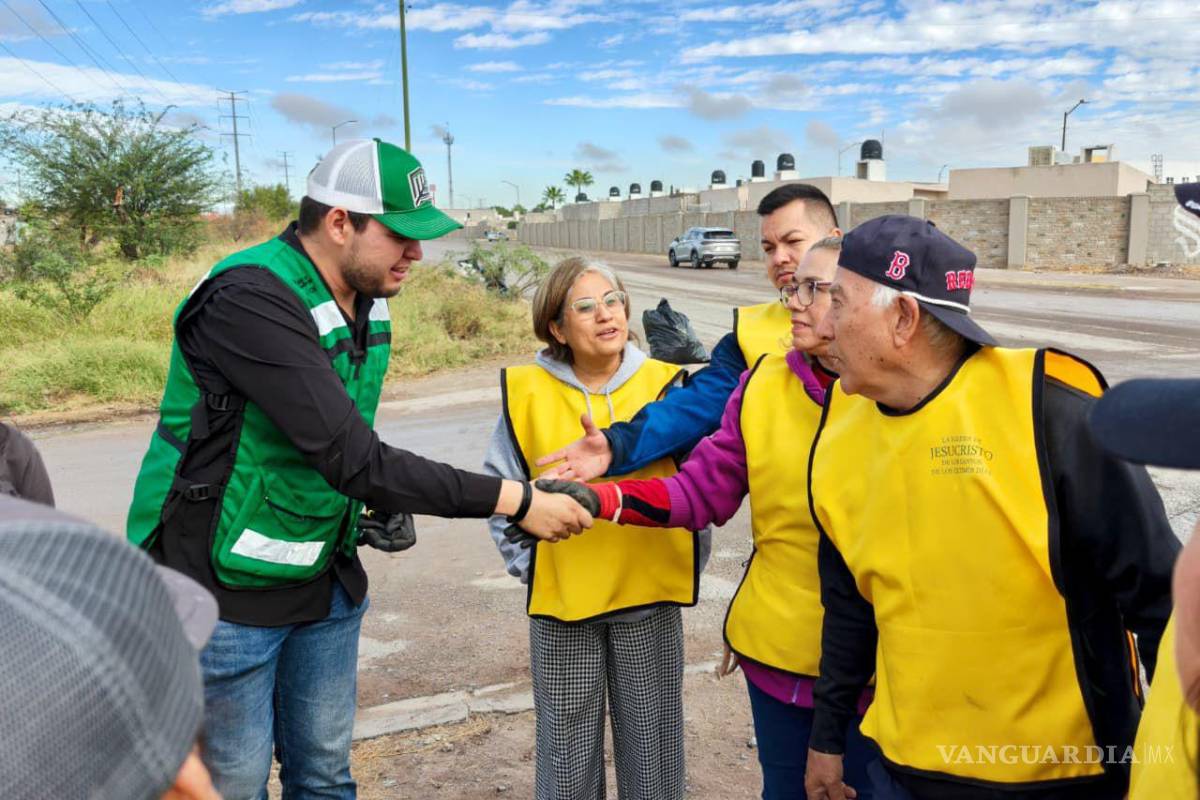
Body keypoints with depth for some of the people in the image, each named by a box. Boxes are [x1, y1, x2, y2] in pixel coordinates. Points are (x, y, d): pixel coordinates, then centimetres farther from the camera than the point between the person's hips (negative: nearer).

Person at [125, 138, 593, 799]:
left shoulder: (365, 299, 1)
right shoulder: (249, 299, -26)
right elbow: (352, 458, -32)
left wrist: (381, 502, 1)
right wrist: (513, 500, -29)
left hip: (326, 577, 7)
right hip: (226, 589, -7)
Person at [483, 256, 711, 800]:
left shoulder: (664, 384, -4)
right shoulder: (529, 393, -5)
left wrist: (692, 559, -1)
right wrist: (526, 561, -3)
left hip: (650, 597, 0)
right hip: (561, 599, 0)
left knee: (651, 742, 16)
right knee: (568, 745, 15)